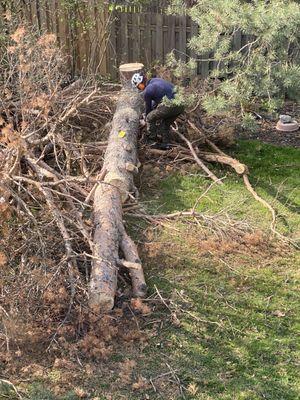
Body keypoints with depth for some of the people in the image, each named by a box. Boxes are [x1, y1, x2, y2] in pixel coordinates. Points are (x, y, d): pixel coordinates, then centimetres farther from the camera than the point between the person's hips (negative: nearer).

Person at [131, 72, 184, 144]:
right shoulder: (156, 80, 22)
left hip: (171, 105, -8)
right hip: (181, 105, 8)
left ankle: (152, 140, 17)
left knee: (150, 118, 11)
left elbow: (148, 108, 14)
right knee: (165, 124, 27)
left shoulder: (147, 91, 0)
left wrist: (146, 119, 31)